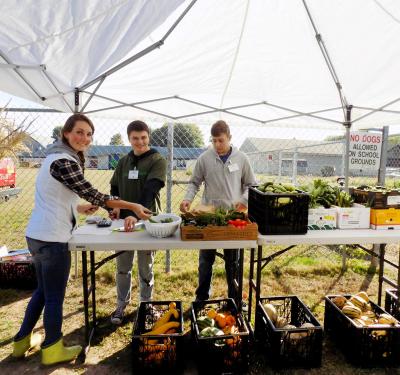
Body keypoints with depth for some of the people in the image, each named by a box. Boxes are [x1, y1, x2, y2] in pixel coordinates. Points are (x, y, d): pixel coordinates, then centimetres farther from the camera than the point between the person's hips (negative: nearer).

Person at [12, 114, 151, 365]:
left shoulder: (59, 157, 12)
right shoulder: (63, 162, -19)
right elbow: (93, 195, -21)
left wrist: (79, 208, 20)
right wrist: (133, 206, -18)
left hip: (39, 235, 10)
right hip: (52, 238, -10)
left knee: (44, 290, 24)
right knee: (55, 296, 7)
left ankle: (23, 341, 40)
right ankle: (53, 350, 26)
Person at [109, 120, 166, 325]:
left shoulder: (157, 161, -8)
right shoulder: (123, 162, 9)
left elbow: (150, 191, -22)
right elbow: (115, 188, 15)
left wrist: (137, 215, -35)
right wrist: (115, 206, -6)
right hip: (123, 220, 4)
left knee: (145, 268, 11)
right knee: (122, 266, 14)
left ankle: (145, 305, 30)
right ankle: (121, 304, 33)